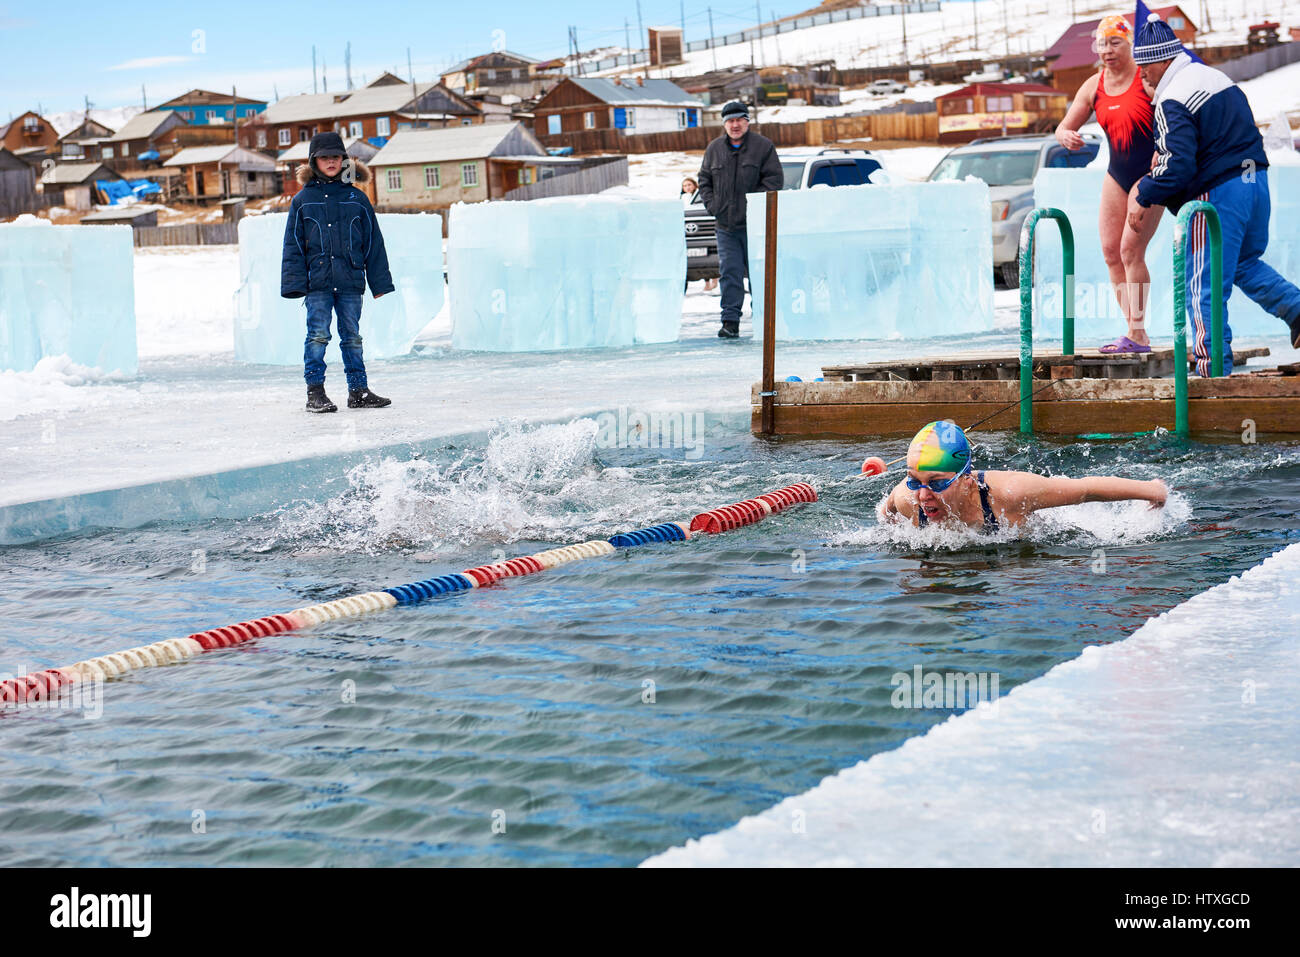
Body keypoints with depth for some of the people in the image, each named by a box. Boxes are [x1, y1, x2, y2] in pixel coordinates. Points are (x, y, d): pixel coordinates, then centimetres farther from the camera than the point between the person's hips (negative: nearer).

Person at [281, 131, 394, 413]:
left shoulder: (356, 198, 8)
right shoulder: (303, 200, 5)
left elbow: (373, 242, 11)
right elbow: (293, 245, 6)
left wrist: (379, 282, 9)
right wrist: (295, 282, -2)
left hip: (350, 281, 2)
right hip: (317, 283, -2)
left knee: (352, 336, 7)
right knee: (318, 335, -6)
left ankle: (358, 390, 13)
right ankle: (315, 391, -2)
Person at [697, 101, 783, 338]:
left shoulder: (763, 146, -1)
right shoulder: (714, 149, 10)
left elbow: (774, 179, -5)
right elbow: (704, 179, 18)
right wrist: (711, 204, 3)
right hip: (725, 225, 3)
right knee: (730, 273, -1)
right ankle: (730, 322, -1)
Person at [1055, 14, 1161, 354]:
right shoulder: (1093, 87, 4)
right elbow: (1064, 127, 7)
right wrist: (1066, 136, -18)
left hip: (1151, 173, -6)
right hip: (1117, 174, 6)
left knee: (1131, 248, -14)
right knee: (1110, 250, 1)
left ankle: (1137, 334, -10)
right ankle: (1134, 331, 7)